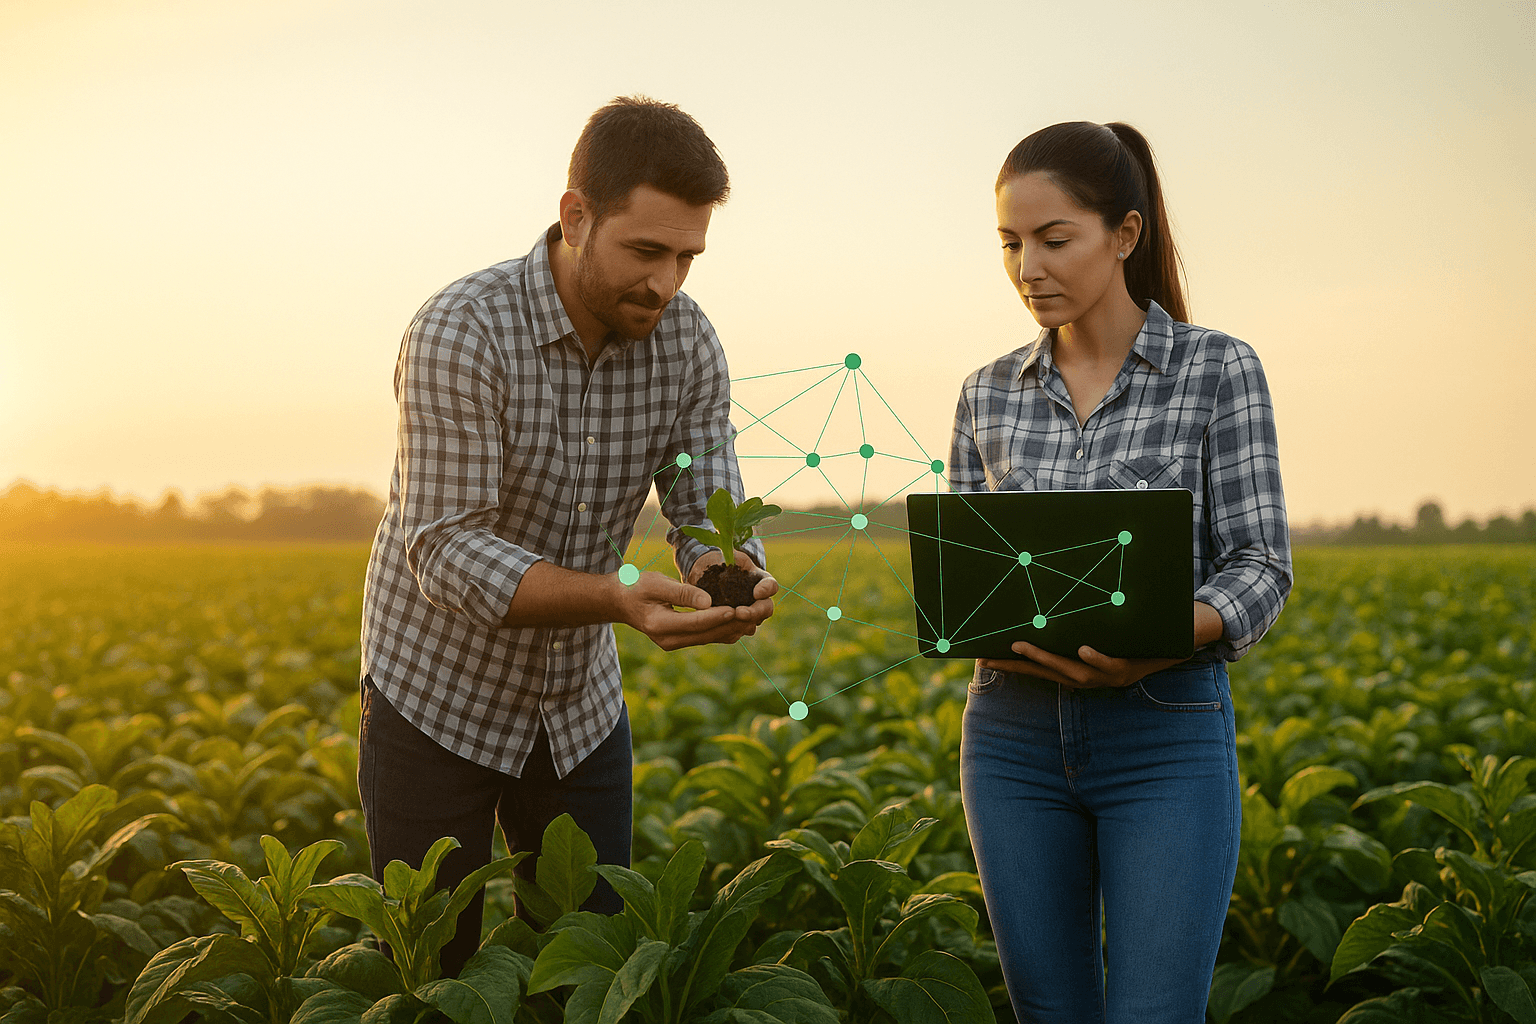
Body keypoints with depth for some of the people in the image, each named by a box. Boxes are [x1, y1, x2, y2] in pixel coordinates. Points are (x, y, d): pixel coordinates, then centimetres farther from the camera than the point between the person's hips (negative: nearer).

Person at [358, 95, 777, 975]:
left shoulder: (688, 345, -9)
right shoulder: (462, 334, -26)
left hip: (580, 705, 5)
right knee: (431, 970, 7)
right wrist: (619, 599, -42)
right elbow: (447, 553, -29)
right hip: (439, 701, -4)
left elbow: (709, 512, -9)